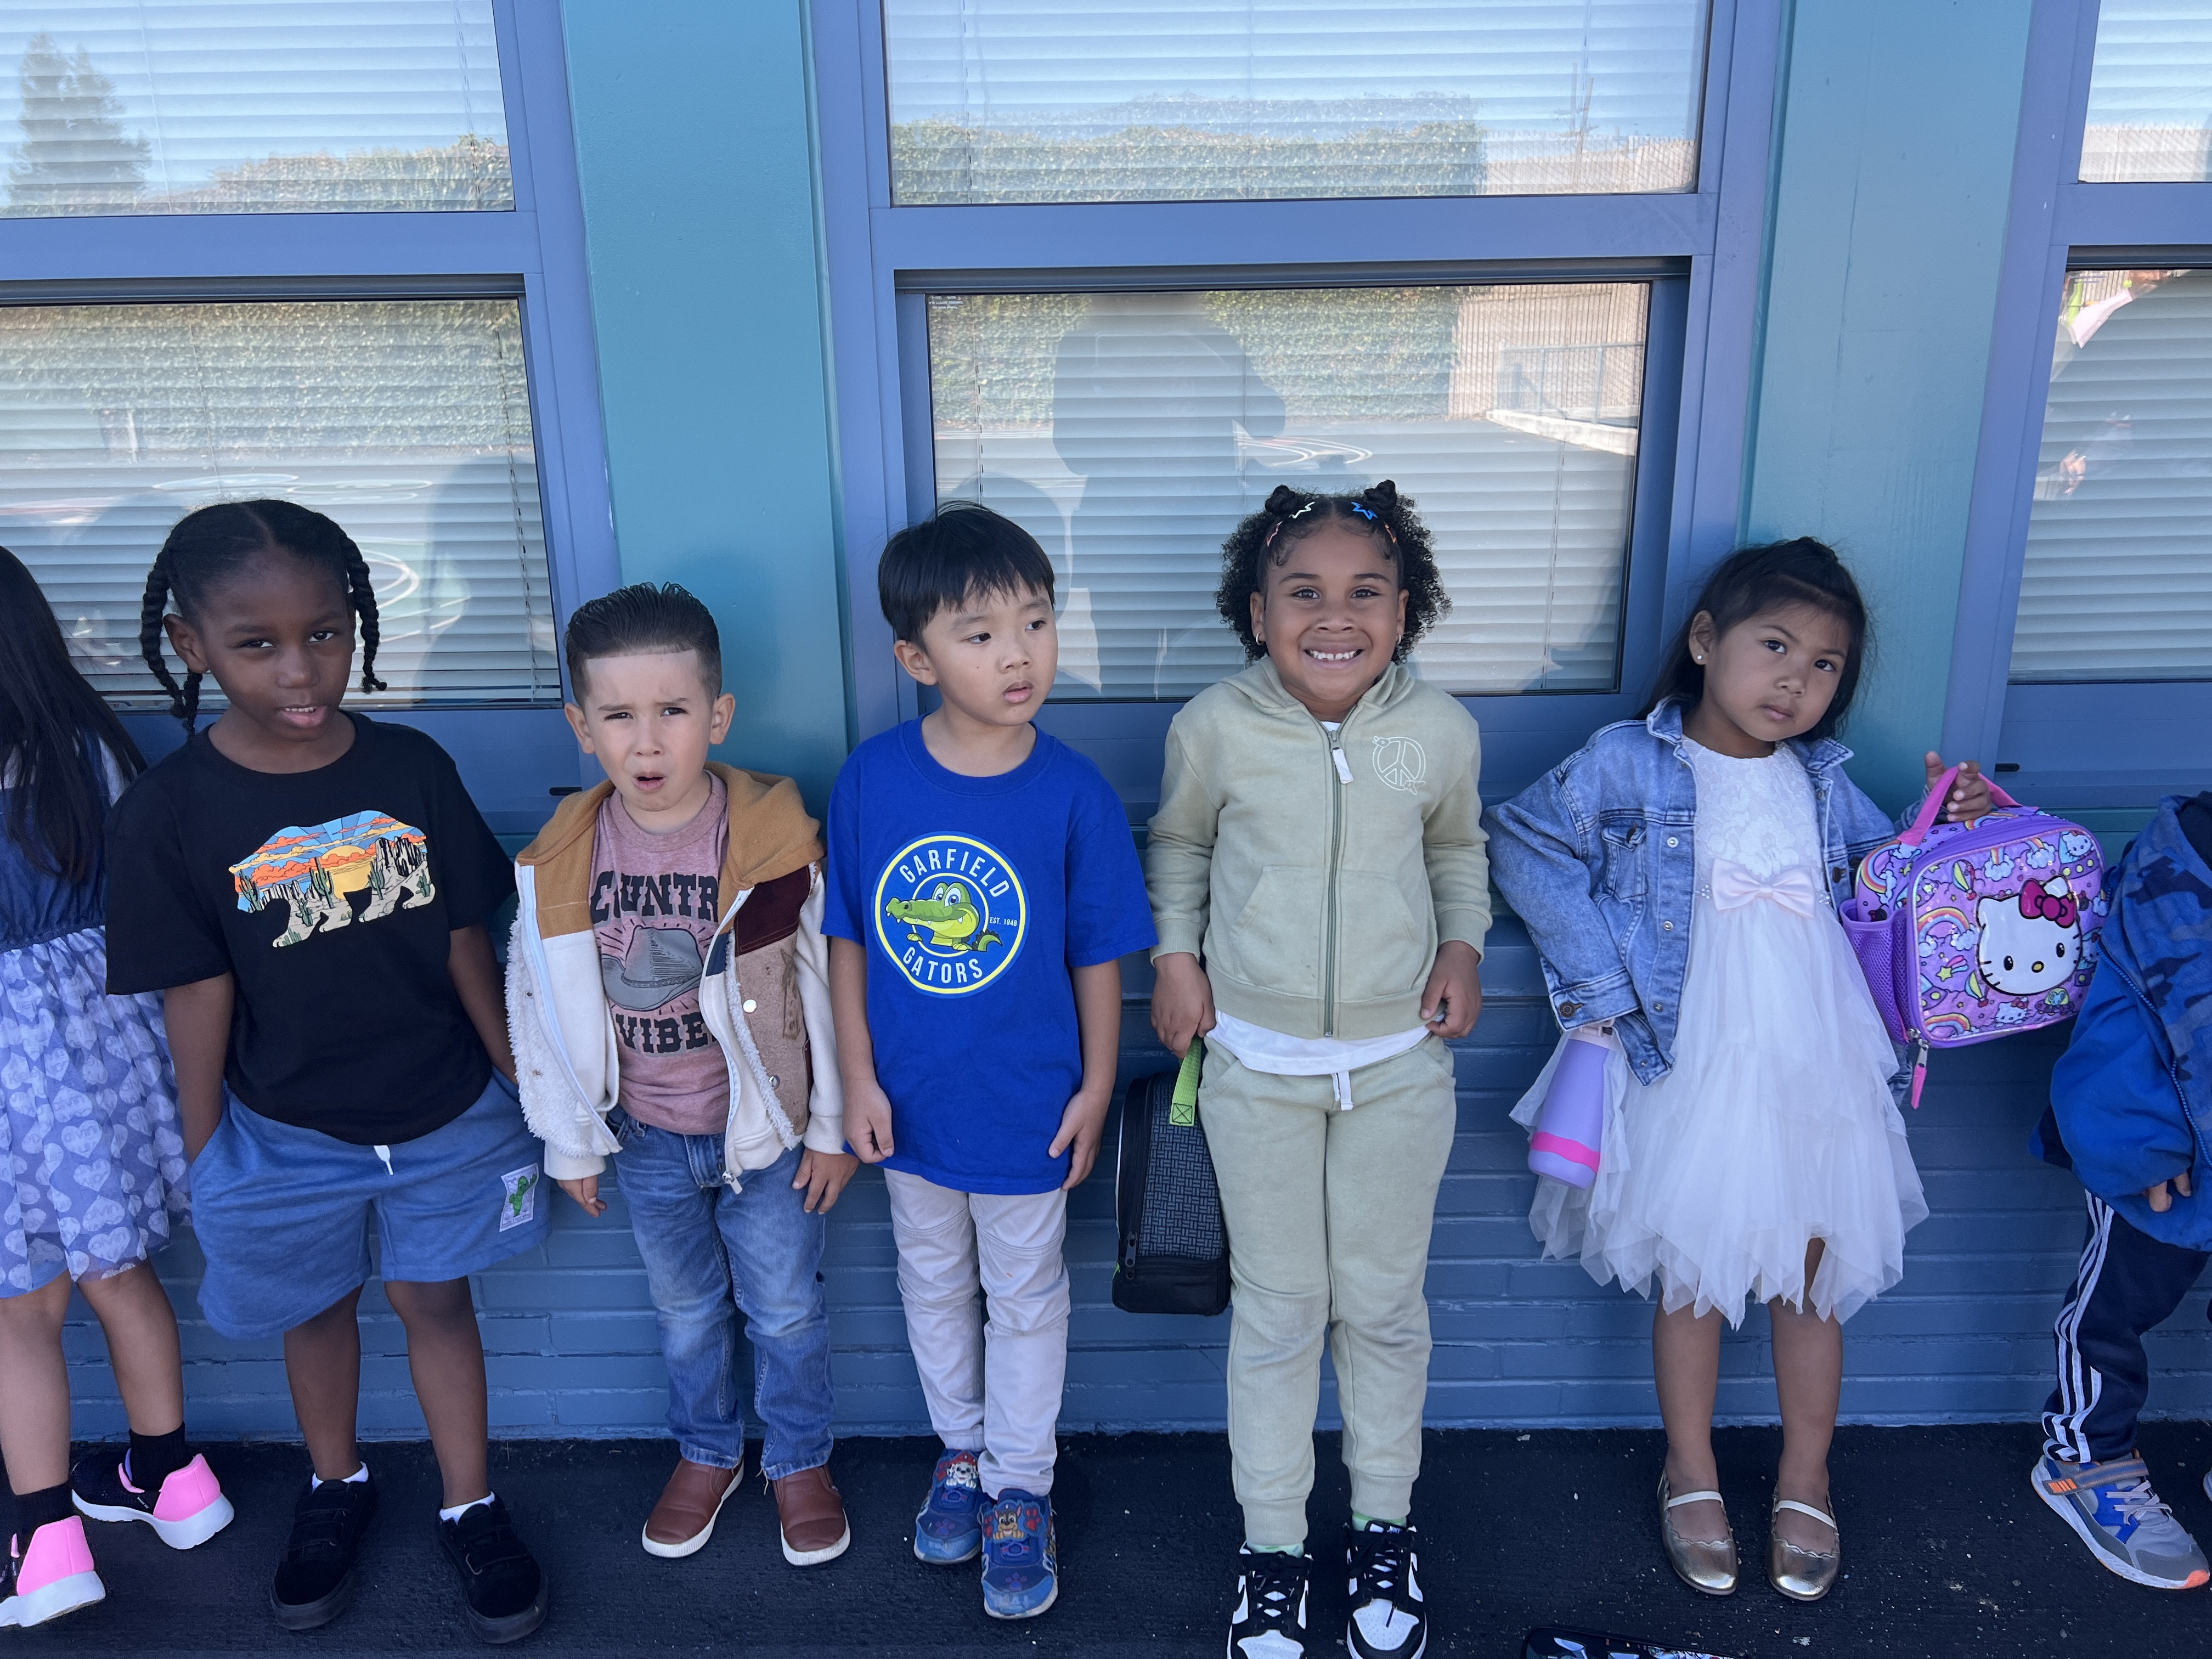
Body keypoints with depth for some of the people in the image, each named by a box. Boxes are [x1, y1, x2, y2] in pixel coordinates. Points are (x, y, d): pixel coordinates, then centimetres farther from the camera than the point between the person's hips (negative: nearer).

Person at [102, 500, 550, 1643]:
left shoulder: (413, 769, -11)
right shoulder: (168, 812, -15)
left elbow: (464, 943, -3)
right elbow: (197, 999, -9)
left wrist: (523, 1084, 3)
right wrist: (204, 1159, -2)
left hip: (447, 1114, 0)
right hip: (286, 1133, 0)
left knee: (435, 1296, 14)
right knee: (319, 1304, 21)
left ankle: (470, 1509, 35)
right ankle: (334, 1489, 47)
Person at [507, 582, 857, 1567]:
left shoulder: (776, 838, -20)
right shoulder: (562, 861, -12)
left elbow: (828, 987, -11)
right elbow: (540, 1005, 0)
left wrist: (833, 1130, -6)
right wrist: (570, 1144, 6)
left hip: (767, 1128, -2)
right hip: (648, 1139, 2)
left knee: (785, 1310, 16)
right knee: (686, 1312, 23)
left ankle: (799, 1461, 42)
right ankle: (706, 1456, 48)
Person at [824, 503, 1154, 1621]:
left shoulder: (1072, 794, -17)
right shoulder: (870, 778, -13)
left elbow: (1097, 956, -7)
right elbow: (846, 938, -4)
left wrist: (1096, 1087, -3)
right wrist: (859, 1078, -4)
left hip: (1025, 1110, -2)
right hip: (911, 1107, 2)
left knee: (1025, 1299, 17)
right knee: (934, 1287, 23)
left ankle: (1020, 1488, 39)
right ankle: (960, 1451, 48)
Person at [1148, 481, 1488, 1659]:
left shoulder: (1441, 731, -8)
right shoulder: (1215, 728, -12)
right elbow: (1176, 841, 7)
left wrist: (1464, 944, -2)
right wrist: (1174, 953, -3)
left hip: (1400, 1064, 1)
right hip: (1257, 1065, -1)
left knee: (1385, 1305, 14)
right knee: (1278, 1311, 10)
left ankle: (1383, 1524, 38)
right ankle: (1272, 1543, 31)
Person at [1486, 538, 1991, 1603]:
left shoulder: (1822, 783, 7)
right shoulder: (1629, 765, -7)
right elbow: (1525, 845, -9)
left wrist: (1951, 828, -2)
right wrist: (1601, 981, -12)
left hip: (1816, 1073, 4)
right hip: (1689, 1071, -4)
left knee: (1815, 1275, 15)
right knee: (1694, 1278, 12)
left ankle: (1805, 1481, 38)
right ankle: (1691, 1474, 35)